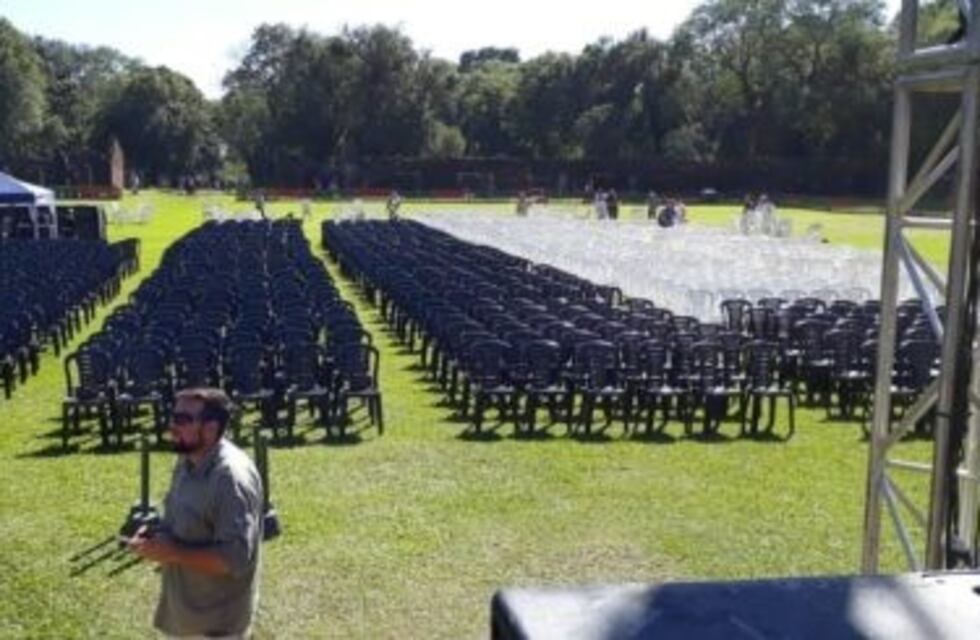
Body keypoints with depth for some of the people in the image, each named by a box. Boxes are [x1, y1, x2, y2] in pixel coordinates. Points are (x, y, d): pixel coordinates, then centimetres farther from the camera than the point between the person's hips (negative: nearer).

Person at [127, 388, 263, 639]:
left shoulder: (232, 477, -28)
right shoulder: (187, 461, 2)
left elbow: (234, 558, -30)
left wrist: (173, 553, -25)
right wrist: (155, 535, -3)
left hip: (217, 618, -9)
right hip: (185, 607, 9)